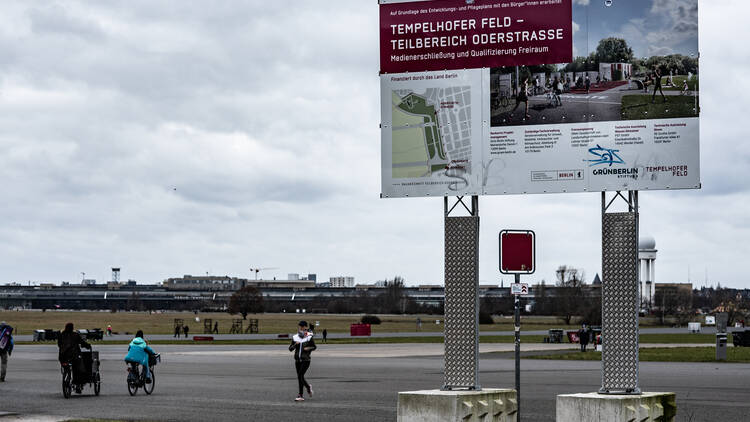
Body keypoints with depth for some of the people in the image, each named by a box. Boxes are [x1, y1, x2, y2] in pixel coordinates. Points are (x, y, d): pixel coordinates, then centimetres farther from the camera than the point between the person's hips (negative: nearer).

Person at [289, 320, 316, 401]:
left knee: (300, 376, -16)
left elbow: (314, 347, 8)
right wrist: (295, 344, -13)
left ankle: (300, 395, -6)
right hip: (297, 360, 5)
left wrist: (309, 348, -12)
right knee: (300, 377, 9)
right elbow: (290, 349, 6)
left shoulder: (309, 338, -3)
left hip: (306, 360, -5)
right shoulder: (295, 338, 5)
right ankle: (308, 387, 34)